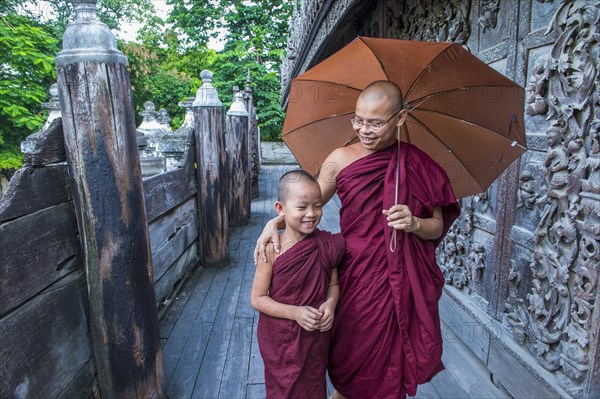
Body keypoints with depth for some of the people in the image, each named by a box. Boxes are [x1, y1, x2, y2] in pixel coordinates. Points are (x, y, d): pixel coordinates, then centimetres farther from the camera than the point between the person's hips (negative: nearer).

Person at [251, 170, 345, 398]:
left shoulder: (326, 245, -12)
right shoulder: (272, 250, -20)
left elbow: (333, 284, 3)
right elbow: (257, 298, -14)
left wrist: (330, 303, -17)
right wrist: (295, 313, -24)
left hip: (316, 337, 3)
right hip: (281, 339, -2)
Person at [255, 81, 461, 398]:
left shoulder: (418, 164, -2)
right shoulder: (341, 159, -5)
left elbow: (437, 227, 3)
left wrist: (414, 223, -18)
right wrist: (274, 223, -13)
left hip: (405, 282, 1)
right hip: (357, 274, -1)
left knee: (394, 360, 15)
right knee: (353, 355, 14)